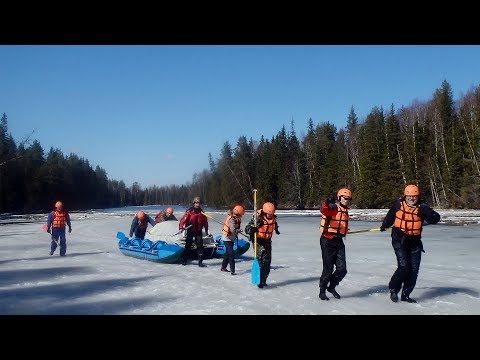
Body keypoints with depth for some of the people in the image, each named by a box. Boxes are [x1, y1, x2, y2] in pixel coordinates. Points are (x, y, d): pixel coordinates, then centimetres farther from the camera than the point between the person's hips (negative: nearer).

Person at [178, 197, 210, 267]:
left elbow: (205, 221, 15)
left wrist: (206, 231, 18)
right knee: (188, 246, 6)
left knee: (200, 246, -3)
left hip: (198, 231, 3)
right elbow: (184, 219, -16)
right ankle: (184, 260, 18)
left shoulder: (201, 212, 4)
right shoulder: (189, 211, -9)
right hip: (190, 230, -3)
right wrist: (181, 227, -29)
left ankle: (200, 262, 1)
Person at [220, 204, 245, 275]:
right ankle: (232, 270, -15)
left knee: (228, 253, 20)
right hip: (227, 238, -10)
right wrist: (239, 230, -16)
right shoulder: (232, 219, -27)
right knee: (231, 254, -14)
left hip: (231, 238, 10)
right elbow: (233, 230, -32)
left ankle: (223, 267, 35)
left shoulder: (235, 218, 1)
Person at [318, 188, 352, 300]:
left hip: (339, 241, 8)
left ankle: (331, 287, 27)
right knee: (328, 269, -2)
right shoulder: (332, 207, -13)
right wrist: (327, 203, -54)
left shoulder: (345, 210, 15)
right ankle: (322, 290, 17)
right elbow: (324, 211, -37)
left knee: (342, 269, 4)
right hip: (327, 240, -7)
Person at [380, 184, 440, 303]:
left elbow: (436, 218, -20)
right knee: (404, 266, -12)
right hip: (399, 240, -2)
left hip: (415, 241, 2)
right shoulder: (398, 204, -5)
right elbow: (390, 216, 14)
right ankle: (393, 289, 10)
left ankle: (405, 294, 20)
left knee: (414, 269, 4)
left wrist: (426, 212, -37)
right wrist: (384, 226, 25)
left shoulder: (422, 207, -7)